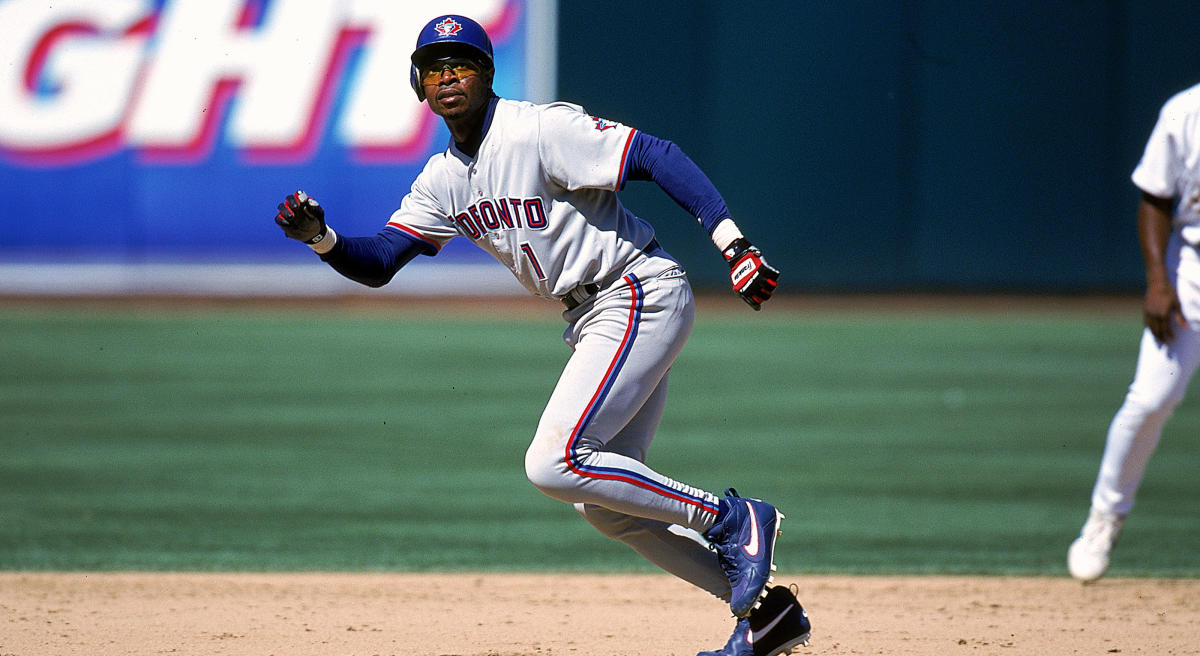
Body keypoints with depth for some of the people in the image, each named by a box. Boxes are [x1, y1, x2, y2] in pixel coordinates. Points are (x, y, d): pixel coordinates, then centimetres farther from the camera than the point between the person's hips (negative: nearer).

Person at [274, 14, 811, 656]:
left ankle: (731, 519, -9)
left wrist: (733, 242, -30)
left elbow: (657, 155, -21)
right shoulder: (442, 180, 9)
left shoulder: (539, 130, -16)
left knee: (553, 464, -20)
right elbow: (377, 262, 9)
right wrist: (321, 238, -13)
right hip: (590, 320, 9)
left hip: (641, 292, -9)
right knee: (600, 501, 9)